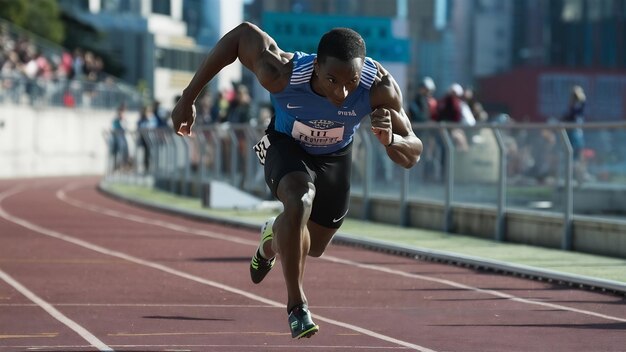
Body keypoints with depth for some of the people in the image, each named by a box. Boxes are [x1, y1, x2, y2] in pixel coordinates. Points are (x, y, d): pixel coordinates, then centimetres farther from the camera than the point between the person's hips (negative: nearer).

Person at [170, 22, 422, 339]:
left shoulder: (379, 88, -38)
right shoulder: (283, 74, -40)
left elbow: (412, 155, -29)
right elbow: (242, 34, -22)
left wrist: (390, 139, -54)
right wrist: (188, 98, -18)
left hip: (335, 157, 3)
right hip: (287, 145, -3)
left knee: (312, 247, 20)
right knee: (299, 202, -35)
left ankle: (273, 237, 56)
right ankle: (296, 305, -19)